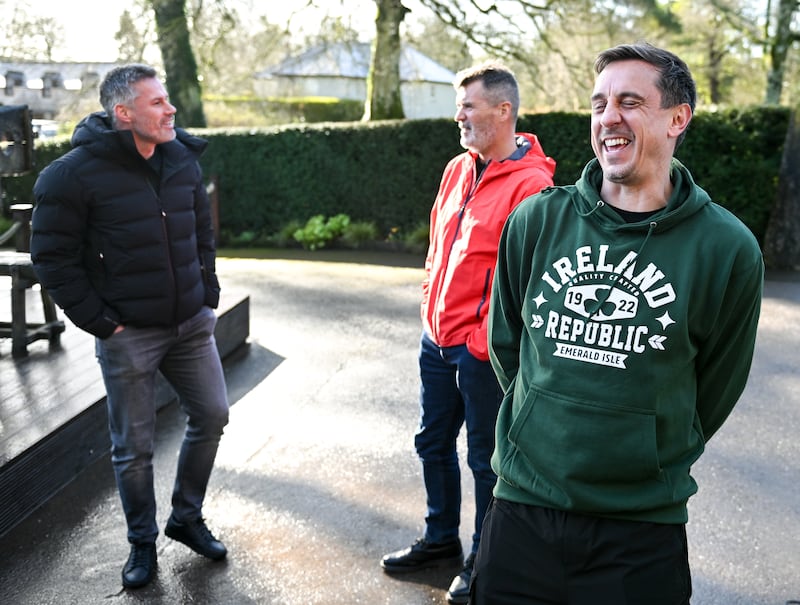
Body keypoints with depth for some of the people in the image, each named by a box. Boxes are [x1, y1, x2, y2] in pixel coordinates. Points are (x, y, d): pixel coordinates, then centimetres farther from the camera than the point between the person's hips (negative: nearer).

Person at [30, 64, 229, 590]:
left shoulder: (183, 159, 3)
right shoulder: (76, 173, -14)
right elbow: (53, 257, -10)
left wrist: (208, 294, 10)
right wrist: (99, 322, -12)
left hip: (191, 324, 6)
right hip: (128, 333, -5)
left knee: (212, 415, 11)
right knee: (134, 446, 5)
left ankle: (188, 519, 32)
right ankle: (143, 543, 28)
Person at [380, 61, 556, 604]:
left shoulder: (531, 184, -17)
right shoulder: (459, 169, 8)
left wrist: (486, 340, -18)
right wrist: (430, 303, 14)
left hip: (481, 350, -8)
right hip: (437, 338, 8)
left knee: (486, 457, 8)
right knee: (433, 442, 19)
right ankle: (441, 540, 38)